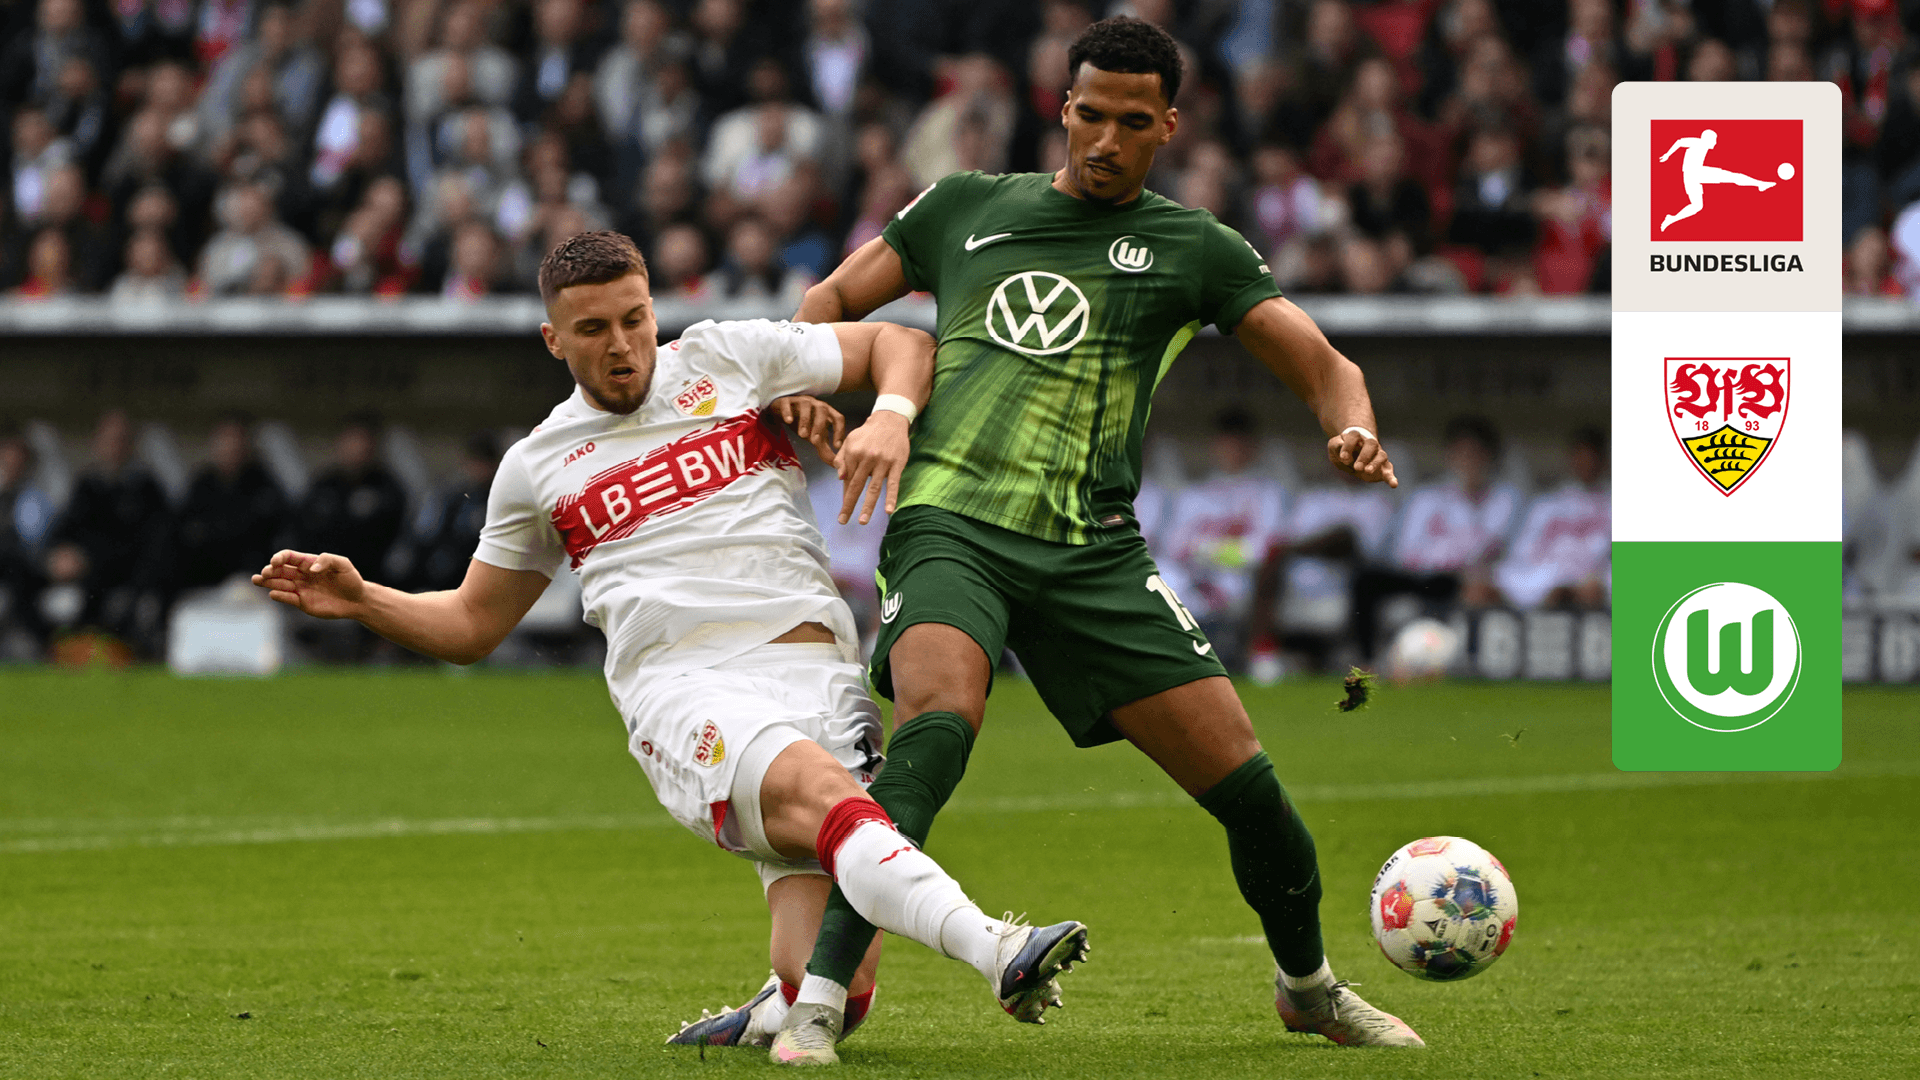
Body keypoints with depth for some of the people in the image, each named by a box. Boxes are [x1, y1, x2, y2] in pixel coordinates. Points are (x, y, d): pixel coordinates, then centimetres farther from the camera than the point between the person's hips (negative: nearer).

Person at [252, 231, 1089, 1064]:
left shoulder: (725, 359, 16)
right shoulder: (535, 469, 20)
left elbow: (900, 345, 21)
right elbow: (471, 625, 30)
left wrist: (890, 417, -1)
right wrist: (359, 599, 13)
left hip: (814, 674, 1)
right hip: (682, 683, -1)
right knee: (821, 794, -38)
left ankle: (790, 1010, 15)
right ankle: (995, 951, -55)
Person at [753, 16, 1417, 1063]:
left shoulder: (1192, 248, 12)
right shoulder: (965, 207, 15)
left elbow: (1323, 366, 9)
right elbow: (831, 303, 23)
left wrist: (1353, 430, -15)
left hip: (1091, 553, 1)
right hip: (950, 525, -1)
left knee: (1243, 780, -4)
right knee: (938, 723, -33)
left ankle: (1308, 985, 26)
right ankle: (817, 997, -35)